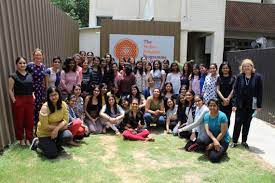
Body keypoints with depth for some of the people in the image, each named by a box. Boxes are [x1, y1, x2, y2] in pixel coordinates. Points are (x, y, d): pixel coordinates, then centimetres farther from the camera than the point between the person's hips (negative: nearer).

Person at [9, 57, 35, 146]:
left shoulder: (30, 75, 11)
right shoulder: (13, 76, -5)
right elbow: (10, 90, -6)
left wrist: (33, 96, 4)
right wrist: (13, 100, -12)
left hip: (29, 100, 5)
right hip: (19, 100, -4)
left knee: (29, 120, 8)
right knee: (19, 120, 6)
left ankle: (28, 138, 22)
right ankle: (21, 139, 22)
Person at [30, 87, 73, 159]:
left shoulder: (63, 104, -10)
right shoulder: (45, 107, -24)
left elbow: (65, 120, -10)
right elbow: (45, 126, -23)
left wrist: (57, 128, -26)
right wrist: (60, 125, -18)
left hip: (57, 130, 4)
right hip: (44, 133, -4)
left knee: (68, 136, -25)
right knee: (52, 155, -12)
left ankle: (56, 145, 9)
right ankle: (37, 143, 17)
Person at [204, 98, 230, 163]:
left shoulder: (222, 116, -18)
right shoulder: (206, 116, -4)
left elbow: (222, 133, -18)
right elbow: (207, 130, -13)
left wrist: (212, 144, -17)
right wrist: (214, 140, -32)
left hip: (223, 139, -5)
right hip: (211, 138, 5)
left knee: (214, 158, -24)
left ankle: (221, 151, 9)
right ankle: (212, 150, 3)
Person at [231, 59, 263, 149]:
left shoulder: (257, 77, -3)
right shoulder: (239, 77, -1)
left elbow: (260, 92, -2)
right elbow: (235, 91, -2)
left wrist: (259, 105, -4)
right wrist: (234, 104, -7)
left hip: (251, 105, 0)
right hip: (240, 104, 0)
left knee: (247, 123, 12)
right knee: (238, 122, 1)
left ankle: (244, 141, 26)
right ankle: (234, 141, 12)